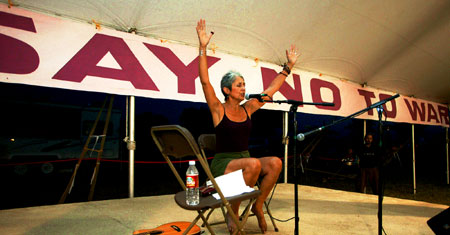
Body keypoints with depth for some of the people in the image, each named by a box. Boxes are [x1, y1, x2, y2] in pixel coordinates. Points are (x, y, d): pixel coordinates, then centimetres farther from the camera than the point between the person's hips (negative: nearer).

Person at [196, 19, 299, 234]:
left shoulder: (248, 109, 9)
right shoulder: (218, 110, -4)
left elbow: (272, 89, 13)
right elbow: (205, 81, -17)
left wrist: (289, 65, 16)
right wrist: (203, 48, -24)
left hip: (245, 162, 5)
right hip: (222, 163, -5)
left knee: (275, 162, -22)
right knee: (254, 163, -34)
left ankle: (258, 205, -4)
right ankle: (233, 212, -13)